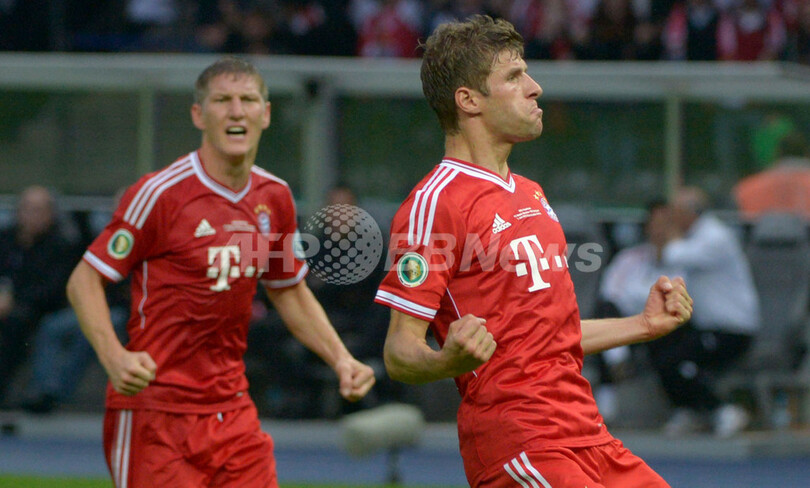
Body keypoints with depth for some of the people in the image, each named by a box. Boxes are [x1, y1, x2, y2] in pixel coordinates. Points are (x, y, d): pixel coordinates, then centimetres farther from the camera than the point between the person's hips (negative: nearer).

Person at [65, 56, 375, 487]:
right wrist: (113, 357, -24)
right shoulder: (161, 193, -11)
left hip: (234, 411, 6)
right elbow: (84, 280, -8)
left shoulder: (274, 197, 8)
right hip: (154, 411, -6)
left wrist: (340, 359, 11)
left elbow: (289, 292, 24)